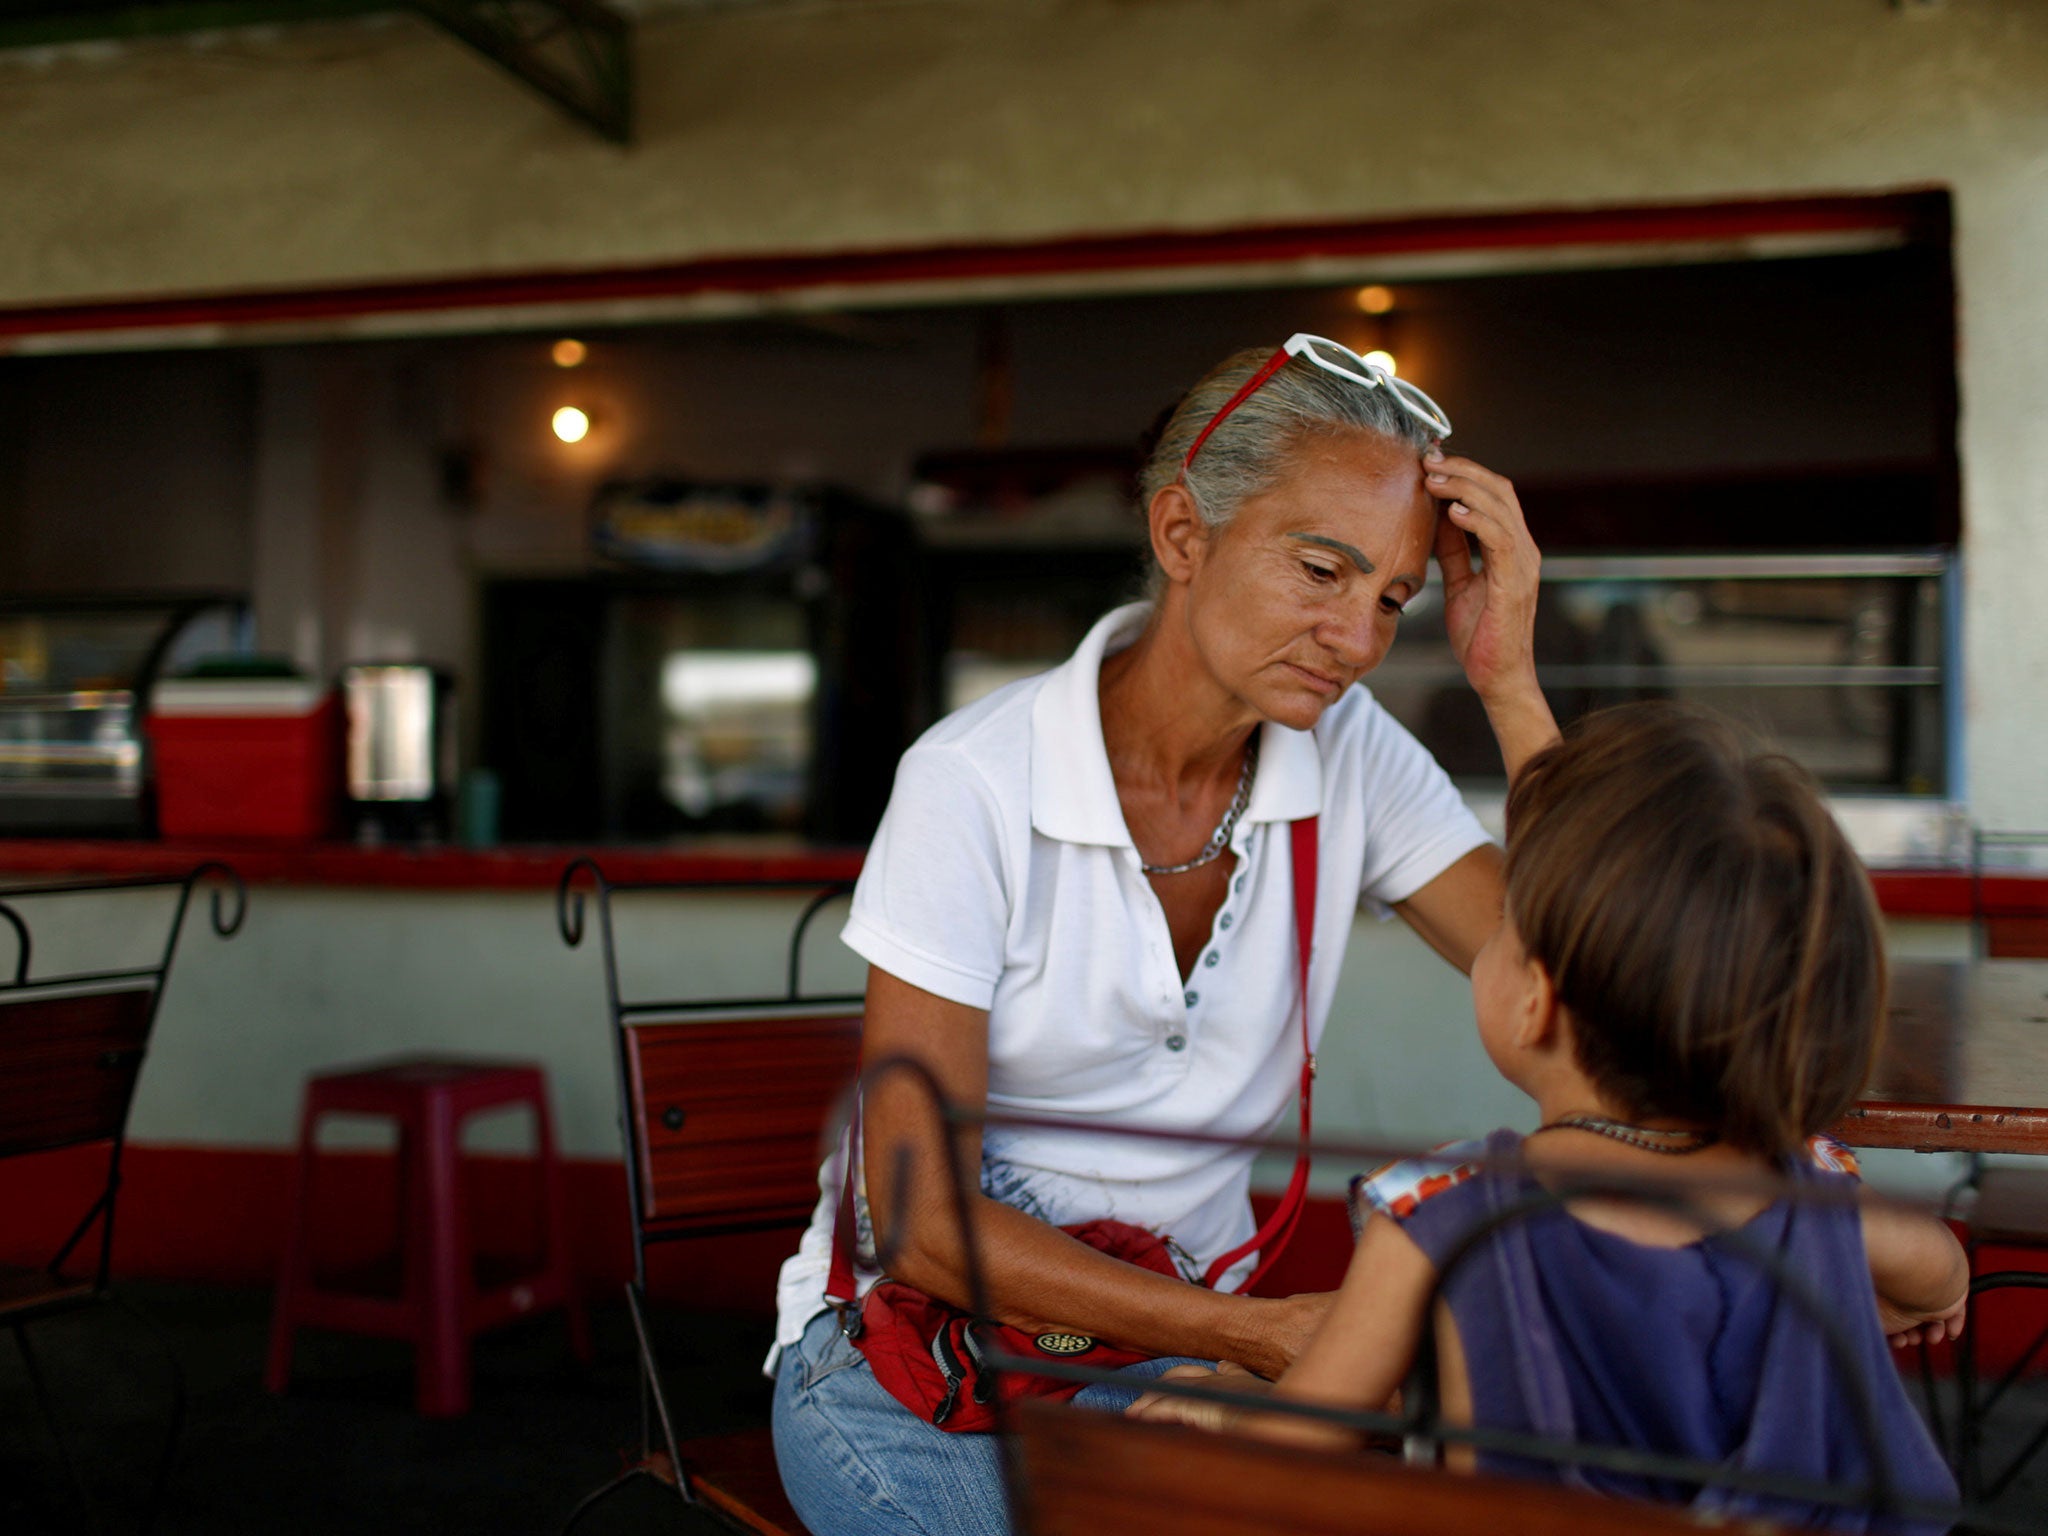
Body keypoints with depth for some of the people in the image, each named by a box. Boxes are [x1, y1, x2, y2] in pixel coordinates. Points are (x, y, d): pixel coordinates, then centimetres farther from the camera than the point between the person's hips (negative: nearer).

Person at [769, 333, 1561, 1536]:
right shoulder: (976, 782, -18)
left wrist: (1511, 684, -19)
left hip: (1178, 1339, 4)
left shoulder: (1352, 759, -5)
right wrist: (1255, 1329, -27)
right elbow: (920, 1218, -19)